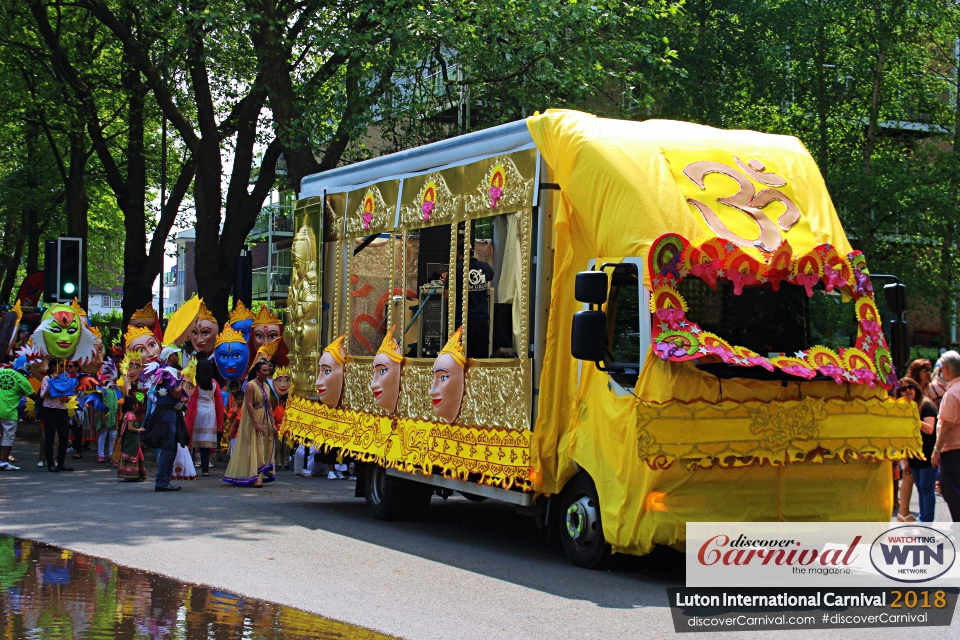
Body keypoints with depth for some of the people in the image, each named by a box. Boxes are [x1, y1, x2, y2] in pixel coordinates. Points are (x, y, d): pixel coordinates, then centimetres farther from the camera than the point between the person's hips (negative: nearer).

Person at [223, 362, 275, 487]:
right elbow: (249, 405, -18)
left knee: (265, 448, 6)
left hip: (265, 422, 8)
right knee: (254, 447, -10)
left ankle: (260, 476, 10)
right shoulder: (251, 386, -10)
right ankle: (254, 478, -12)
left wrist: (273, 423, 12)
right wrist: (256, 423, -24)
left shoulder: (266, 387, 14)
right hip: (253, 422, -8)